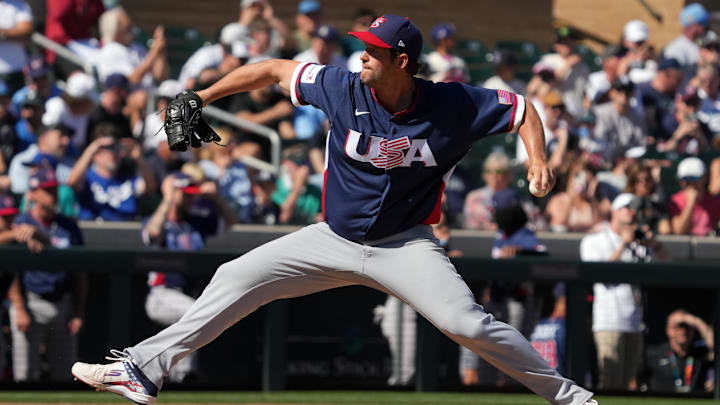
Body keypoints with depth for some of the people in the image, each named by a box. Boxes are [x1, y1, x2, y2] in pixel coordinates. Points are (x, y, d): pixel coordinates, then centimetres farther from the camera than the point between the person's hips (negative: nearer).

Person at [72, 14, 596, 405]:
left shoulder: (452, 105, -18)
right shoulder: (343, 88, -14)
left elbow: (521, 108, -6)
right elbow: (274, 70, 0)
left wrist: (538, 158, -24)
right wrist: (202, 97, 1)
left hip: (404, 245, -3)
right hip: (334, 239, 3)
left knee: (466, 323, -23)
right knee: (234, 279, 0)